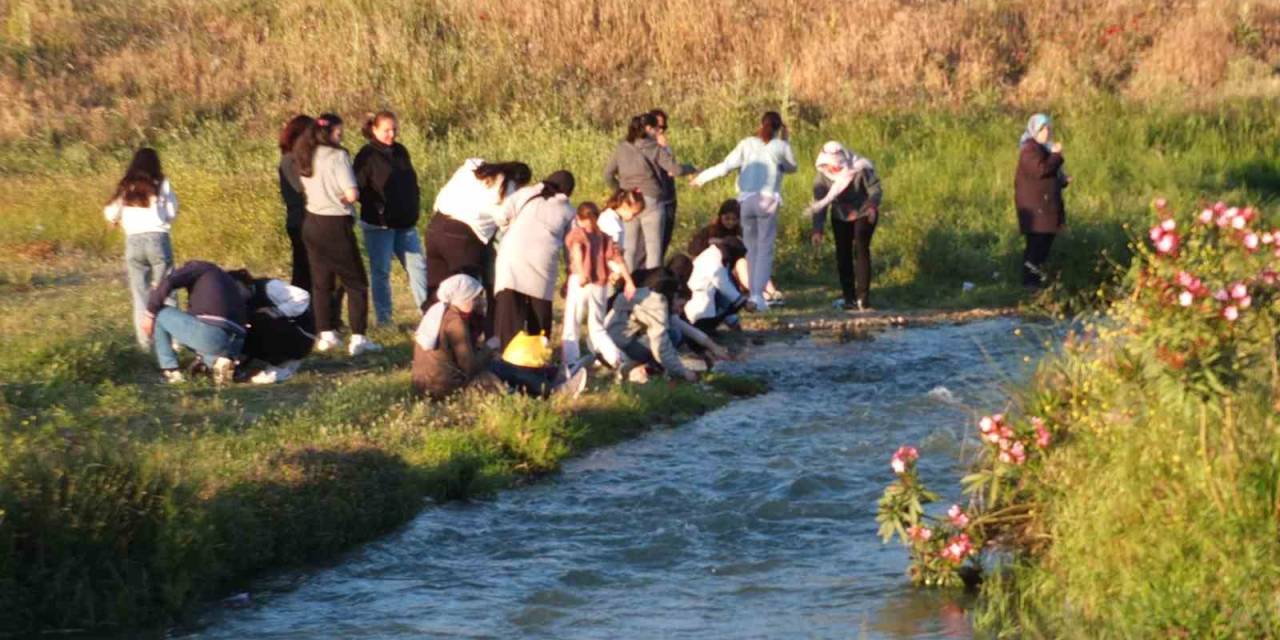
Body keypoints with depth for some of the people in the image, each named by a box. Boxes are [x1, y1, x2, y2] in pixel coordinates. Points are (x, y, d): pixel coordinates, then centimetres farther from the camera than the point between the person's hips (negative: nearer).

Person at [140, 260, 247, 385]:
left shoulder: (199, 267, 17)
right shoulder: (234, 283, 35)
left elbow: (168, 282, 1)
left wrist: (150, 313, 6)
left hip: (208, 331, -6)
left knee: (159, 314, 16)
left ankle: (170, 371, 8)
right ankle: (216, 361, 7)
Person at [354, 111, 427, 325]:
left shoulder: (400, 152, 12)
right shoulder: (367, 155, -8)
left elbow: (411, 182, 20)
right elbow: (359, 189, -13)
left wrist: (413, 208, 9)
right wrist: (377, 209, -19)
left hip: (405, 224, 6)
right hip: (379, 224, -6)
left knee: (418, 266, 3)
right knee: (381, 271, 2)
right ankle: (383, 320, 9)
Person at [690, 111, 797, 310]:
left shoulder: (747, 144, 7)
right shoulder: (780, 147, 3)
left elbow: (725, 167, -1)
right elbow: (791, 167, 21)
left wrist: (703, 176, 12)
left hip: (747, 199, 2)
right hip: (768, 200, -2)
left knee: (751, 248, 13)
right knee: (765, 249, -1)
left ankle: (754, 292, 12)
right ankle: (758, 293, -11)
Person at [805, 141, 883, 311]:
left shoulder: (861, 169, -26)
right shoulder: (822, 176, -17)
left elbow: (875, 190, -22)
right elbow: (819, 203, -15)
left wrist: (872, 205, -44)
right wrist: (817, 229, -24)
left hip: (864, 214, -4)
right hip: (840, 217, 4)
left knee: (861, 250, -16)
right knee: (843, 254, 0)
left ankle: (862, 297, -18)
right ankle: (848, 296, 9)